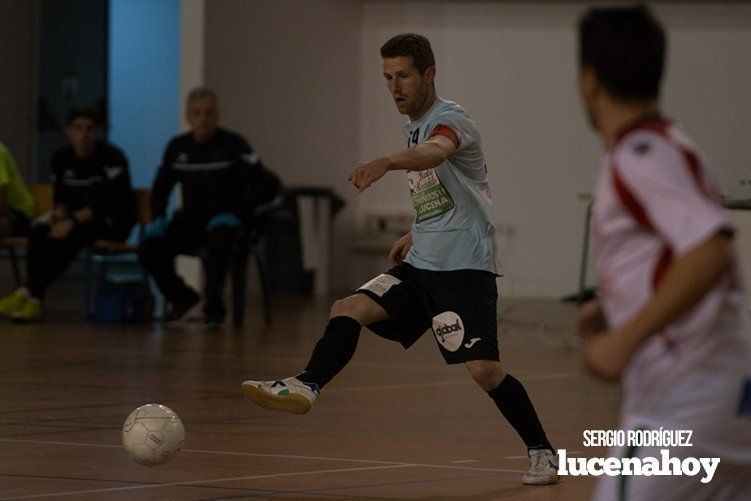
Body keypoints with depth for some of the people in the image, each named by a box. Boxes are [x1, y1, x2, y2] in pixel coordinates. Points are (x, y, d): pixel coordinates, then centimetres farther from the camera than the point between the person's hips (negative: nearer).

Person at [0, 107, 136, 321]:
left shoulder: (112, 157, -13)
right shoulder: (61, 159, 6)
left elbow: (107, 201, -21)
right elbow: (61, 197, 10)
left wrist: (73, 221, -30)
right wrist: (58, 212, -16)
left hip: (113, 222, -6)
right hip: (80, 218, 6)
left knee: (71, 236, -35)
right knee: (38, 233, -23)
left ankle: (27, 293, -37)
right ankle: (34, 300, -36)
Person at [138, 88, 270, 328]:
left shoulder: (232, 144, -5)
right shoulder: (178, 146, 8)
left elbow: (261, 181, -16)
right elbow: (161, 187, 19)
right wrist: (158, 219, 4)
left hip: (224, 218, -5)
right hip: (190, 218, 5)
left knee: (218, 243, -40)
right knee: (148, 249, -17)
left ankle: (213, 307, -21)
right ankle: (182, 298, 11)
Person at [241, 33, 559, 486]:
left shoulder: (450, 119, -12)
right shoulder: (414, 126, 15)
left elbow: (434, 152, -39)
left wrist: (386, 163, -58)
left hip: (465, 266, -8)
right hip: (421, 264, 8)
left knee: (483, 368, -13)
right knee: (349, 310, -11)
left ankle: (542, 453, 2)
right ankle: (307, 386, -22)